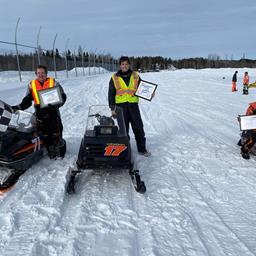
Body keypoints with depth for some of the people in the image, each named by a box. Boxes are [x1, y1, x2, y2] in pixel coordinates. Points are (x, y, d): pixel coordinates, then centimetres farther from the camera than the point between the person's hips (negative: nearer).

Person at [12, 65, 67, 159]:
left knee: (57, 135, 0)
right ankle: (51, 153, 23)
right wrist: (19, 107, -4)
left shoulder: (53, 82, -1)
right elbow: (27, 100, 12)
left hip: (53, 113, -3)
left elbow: (62, 97, -1)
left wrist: (55, 104, -19)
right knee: (45, 136, 9)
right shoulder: (32, 84, 8)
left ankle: (60, 152, 18)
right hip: (40, 115, 3)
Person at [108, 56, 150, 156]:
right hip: (121, 105, -1)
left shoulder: (135, 76, 9)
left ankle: (142, 148, 15)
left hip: (133, 104, 1)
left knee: (138, 127, 2)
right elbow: (111, 94, 7)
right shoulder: (114, 78, 5)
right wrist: (112, 108, 1)